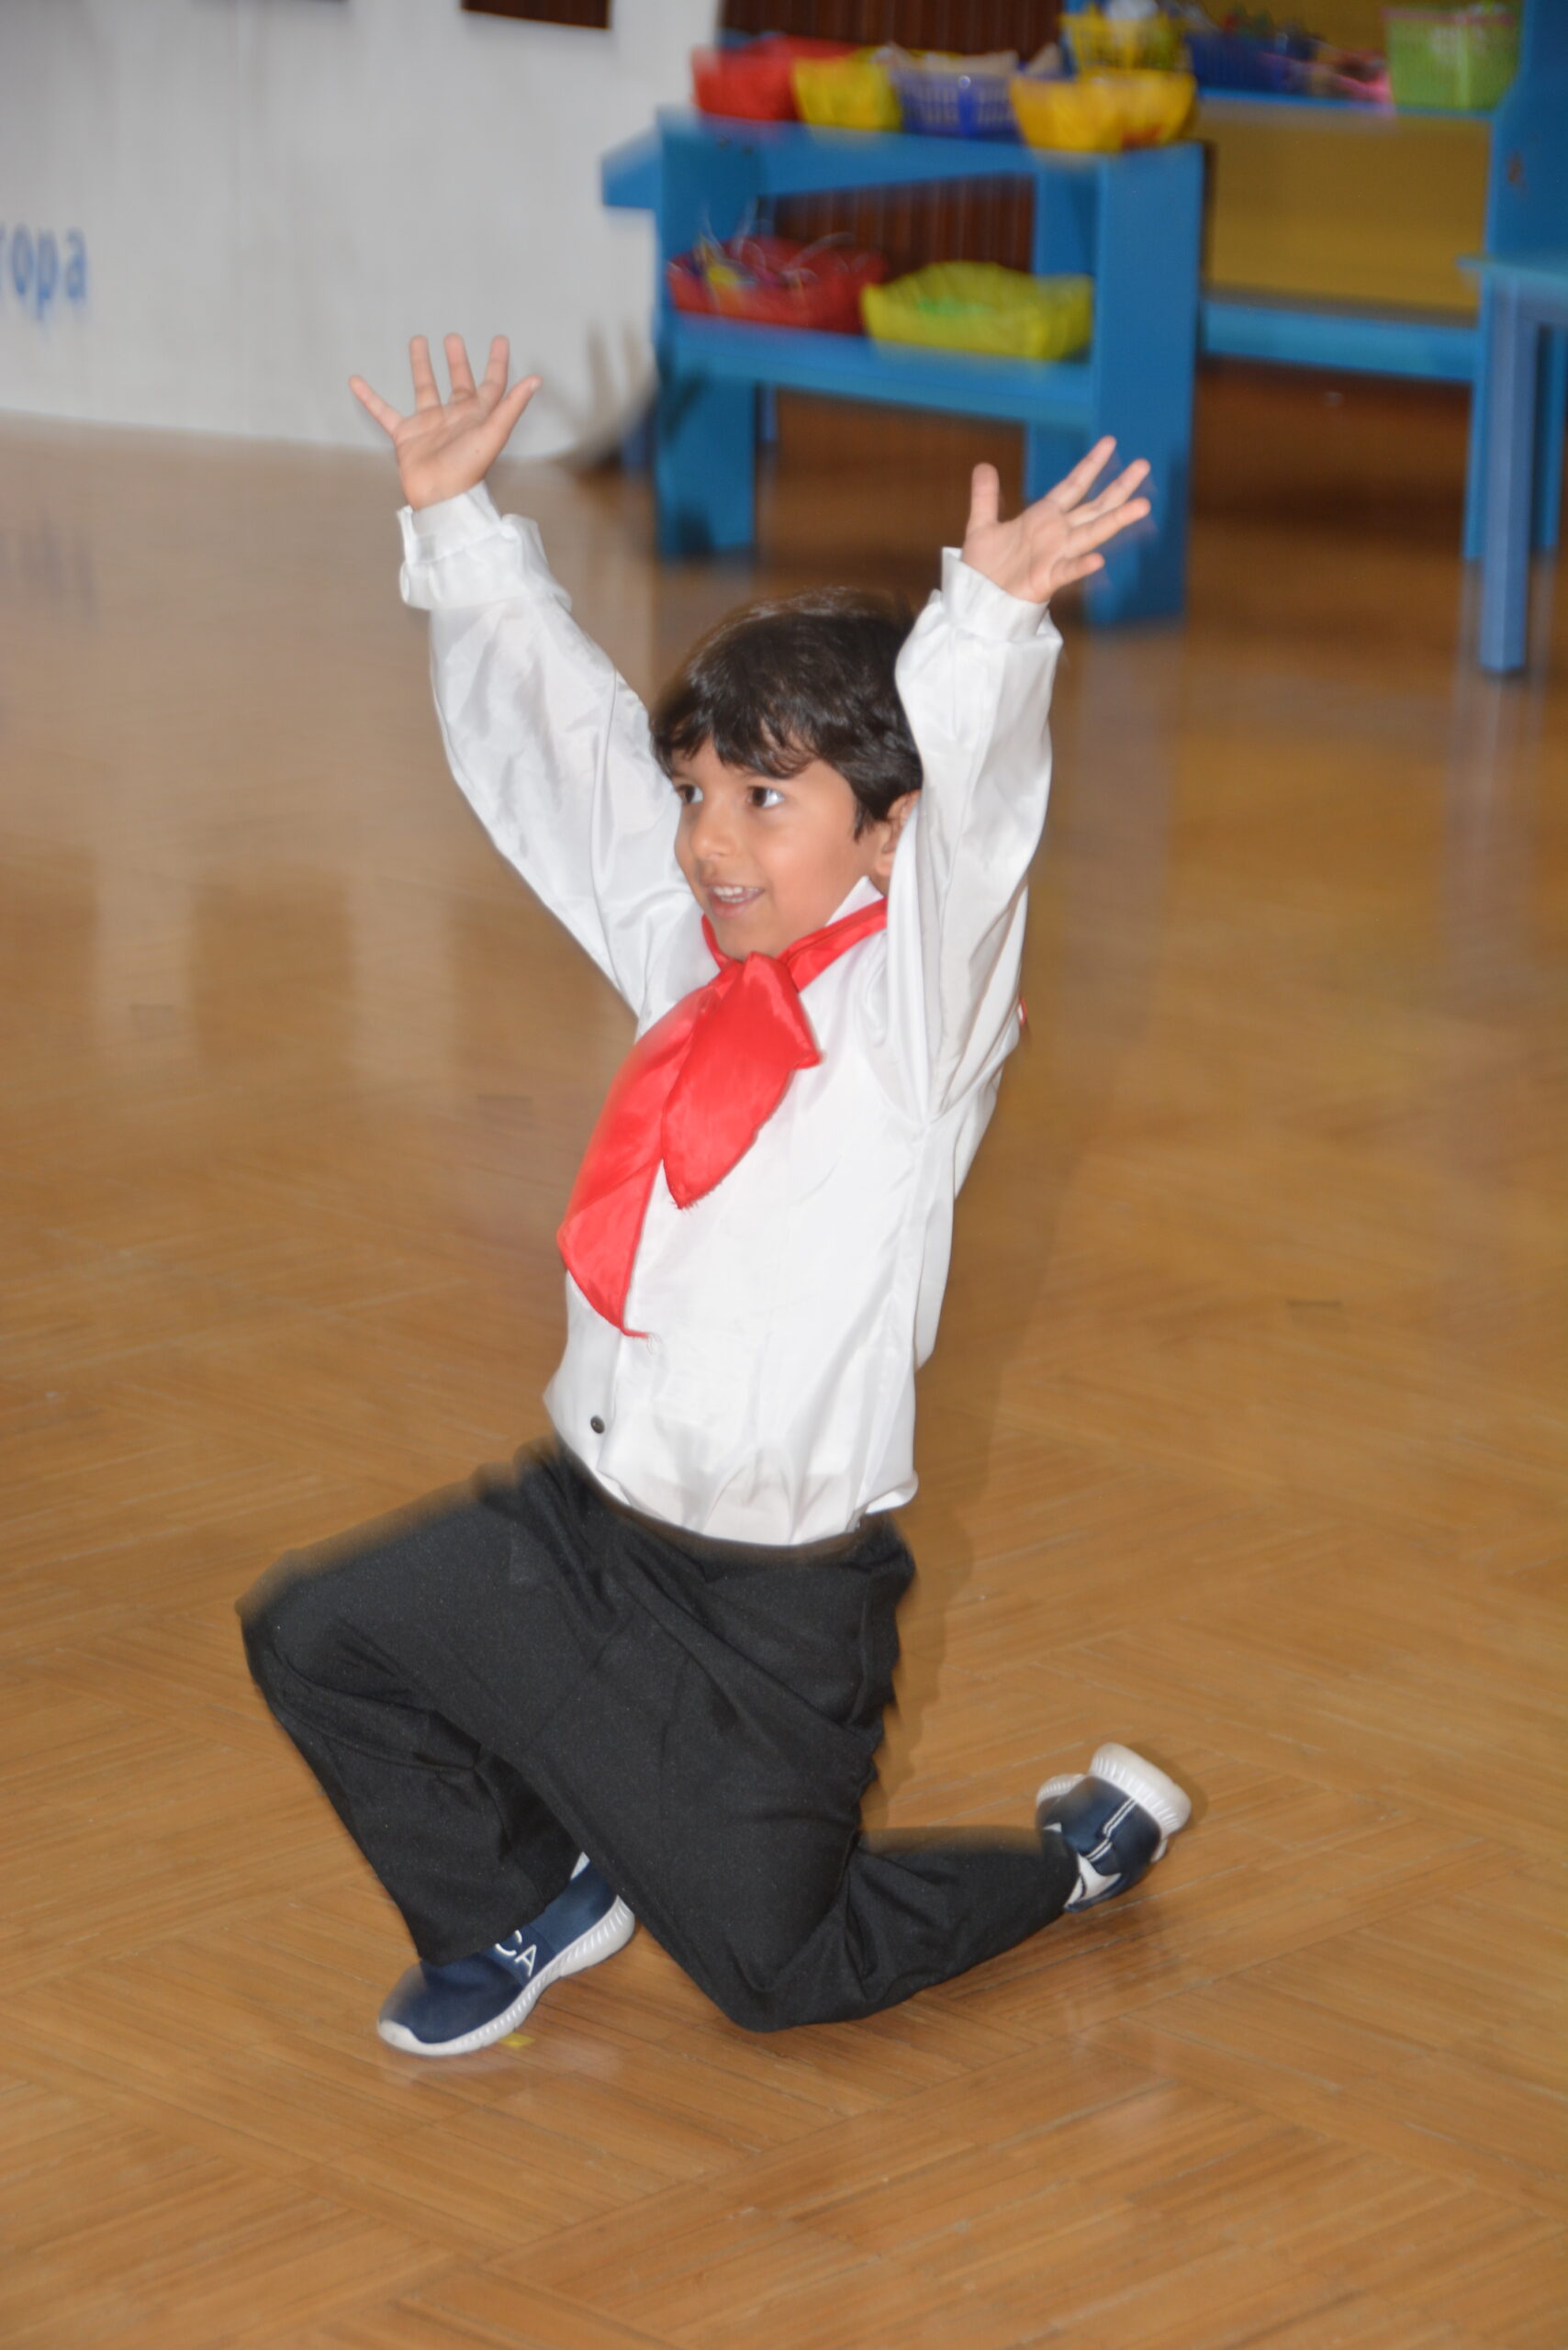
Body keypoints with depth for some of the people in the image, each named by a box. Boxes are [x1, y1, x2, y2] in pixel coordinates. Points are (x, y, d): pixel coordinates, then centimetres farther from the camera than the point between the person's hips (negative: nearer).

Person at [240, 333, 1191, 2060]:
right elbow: (557, 741, 7)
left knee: (771, 1968, 4)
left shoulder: (911, 1012, -16)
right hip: (579, 1526, 7)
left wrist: (990, 627, -51)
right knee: (316, 1635, 4)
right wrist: (454, 520, 6)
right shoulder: (688, 963, 2)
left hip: (768, 1604, -6)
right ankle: (534, 1902, 25)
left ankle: (1084, 1851, 29)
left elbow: (964, 829, -36)